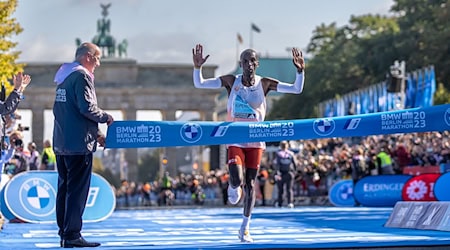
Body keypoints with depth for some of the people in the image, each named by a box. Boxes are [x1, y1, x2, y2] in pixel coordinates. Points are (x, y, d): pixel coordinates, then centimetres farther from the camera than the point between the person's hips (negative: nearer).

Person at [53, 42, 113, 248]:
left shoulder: (64, 78, 18)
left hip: (61, 143, 9)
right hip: (79, 143, -9)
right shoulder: (82, 76, -9)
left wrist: (94, 132, 21)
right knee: (78, 190, -7)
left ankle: (64, 233, 15)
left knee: (64, 188, 11)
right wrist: (106, 117, -1)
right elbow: (87, 108, -19)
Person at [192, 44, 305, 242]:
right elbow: (199, 84, -7)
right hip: (235, 140, -1)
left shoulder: (264, 84, -4)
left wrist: (300, 71, -25)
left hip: (256, 140, 1)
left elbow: (296, 89, -8)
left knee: (250, 183, 2)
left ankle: (245, 228, 16)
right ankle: (234, 186, 22)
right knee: (237, 179, -19)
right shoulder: (231, 81, -5)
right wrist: (197, 67, -26)